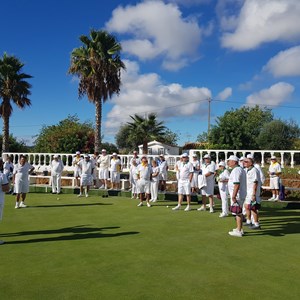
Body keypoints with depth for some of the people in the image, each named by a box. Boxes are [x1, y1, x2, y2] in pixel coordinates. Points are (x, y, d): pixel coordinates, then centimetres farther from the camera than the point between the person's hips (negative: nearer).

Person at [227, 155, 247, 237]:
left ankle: (238, 231, 1)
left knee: (238, 213, -4)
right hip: (241, 195, 11)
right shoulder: (240, 169, 15)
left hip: (237, 195, -11)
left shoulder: (236, 170, -19)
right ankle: (239, 229, 29)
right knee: (239, 212, 19)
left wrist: (233, 196, -26)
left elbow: (237, 184, -26)